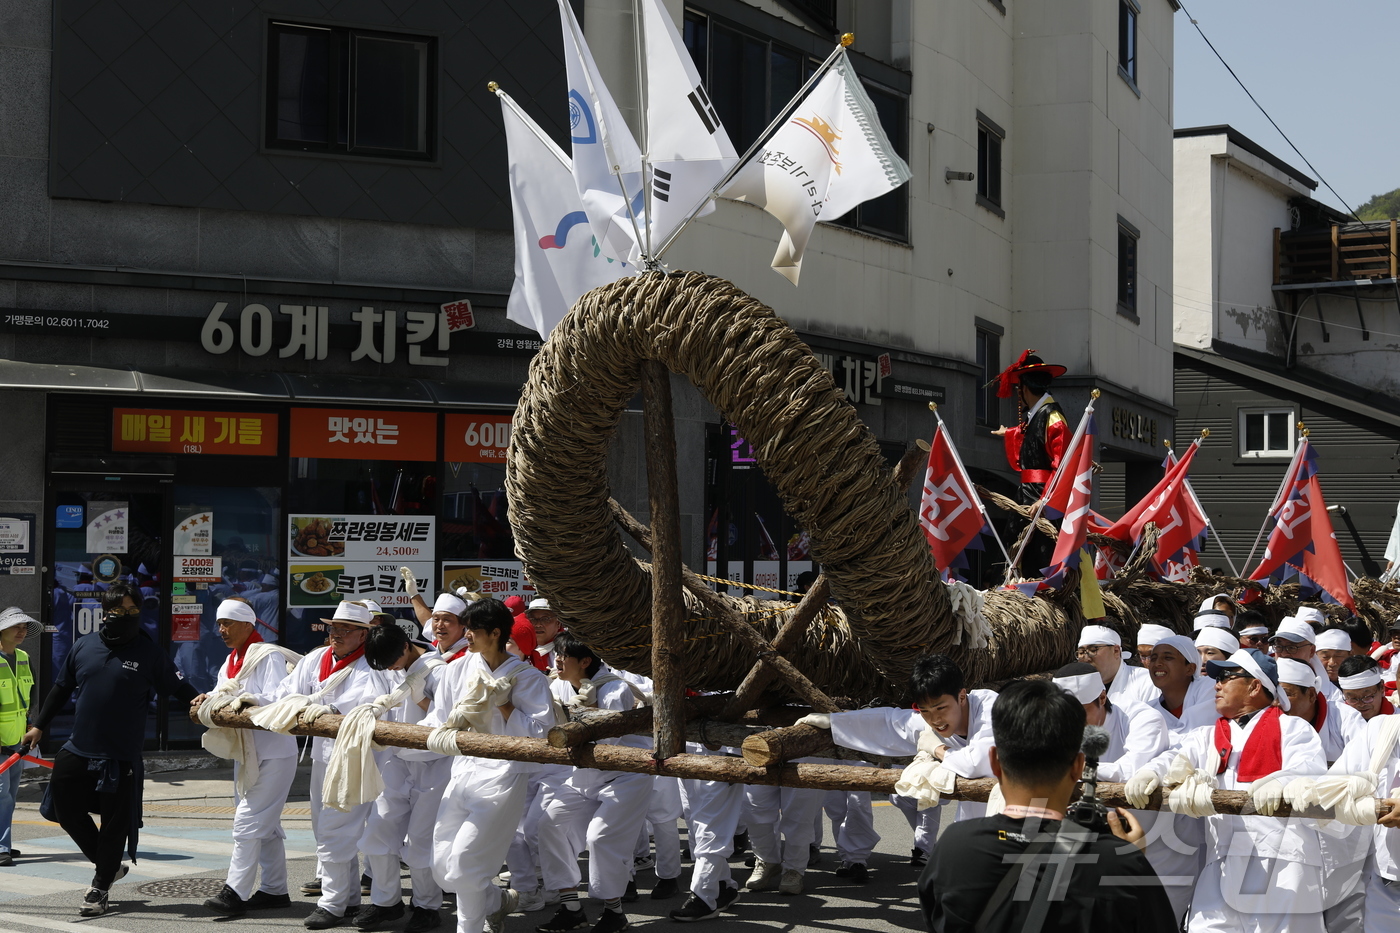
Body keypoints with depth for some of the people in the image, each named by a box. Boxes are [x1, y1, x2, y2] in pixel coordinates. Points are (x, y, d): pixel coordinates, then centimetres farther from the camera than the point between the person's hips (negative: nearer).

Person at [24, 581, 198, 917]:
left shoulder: (150, 652, -4)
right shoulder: (84, 647, 5)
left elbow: (177, 688, -1)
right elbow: (61, 689, 17)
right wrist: (40, 725, 20)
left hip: (122, 757, -4)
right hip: (78, 751, 4)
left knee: (115, 823, 0)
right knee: (65, 808, 8)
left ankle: (100, 888, 17)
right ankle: (107, 864, 28)